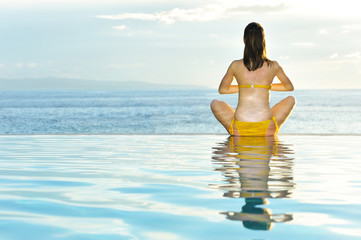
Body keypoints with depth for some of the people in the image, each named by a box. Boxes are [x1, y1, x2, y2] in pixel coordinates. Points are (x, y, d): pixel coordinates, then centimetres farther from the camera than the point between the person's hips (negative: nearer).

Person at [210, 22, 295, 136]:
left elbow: (222, 89, 18)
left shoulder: (235, 65, 1)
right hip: (266, 129, 1)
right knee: (291, 99, 22)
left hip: (239, 130, -1)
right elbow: (289, 87, 22)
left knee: (215, 104, 22)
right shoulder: (273, 66, 3)